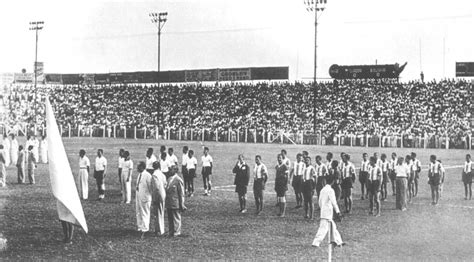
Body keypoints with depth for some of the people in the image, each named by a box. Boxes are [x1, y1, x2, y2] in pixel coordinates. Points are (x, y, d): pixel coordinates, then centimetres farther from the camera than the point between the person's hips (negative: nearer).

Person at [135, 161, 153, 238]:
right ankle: (140, 228, 22)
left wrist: (149, 197, -13)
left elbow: (150, 187, -14)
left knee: (145, 214, 0)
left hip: (145, 197, -8)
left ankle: (144, 230, 6)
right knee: (139, 213, 13)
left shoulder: (147, 176, -16)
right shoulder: (139, 175, 9)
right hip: (138, 197, 9)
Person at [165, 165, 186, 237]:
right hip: (168, 203, 8)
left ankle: (176, 233, 9)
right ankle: (171, 232, 21)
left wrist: (182, 204, -11)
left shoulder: (178, 180, -12)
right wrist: (166, 202, 17)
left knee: (176, 218, 2)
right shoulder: (169, 179, 11)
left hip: (175, 203, -8)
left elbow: (181, 193, -11)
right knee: (170, 219, 13)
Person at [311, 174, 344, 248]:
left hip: (323, 211, 9)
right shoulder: (330, 190, -13)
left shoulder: (323, 190, 11)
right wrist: (338, 211, -13)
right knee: (323, 228, -9)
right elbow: (333, 202, -16)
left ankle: (338, 242, 23)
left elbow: (319, 201, 17)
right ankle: (316, 242, -13)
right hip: (328, 212, -9)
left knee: (332, 226, 16)